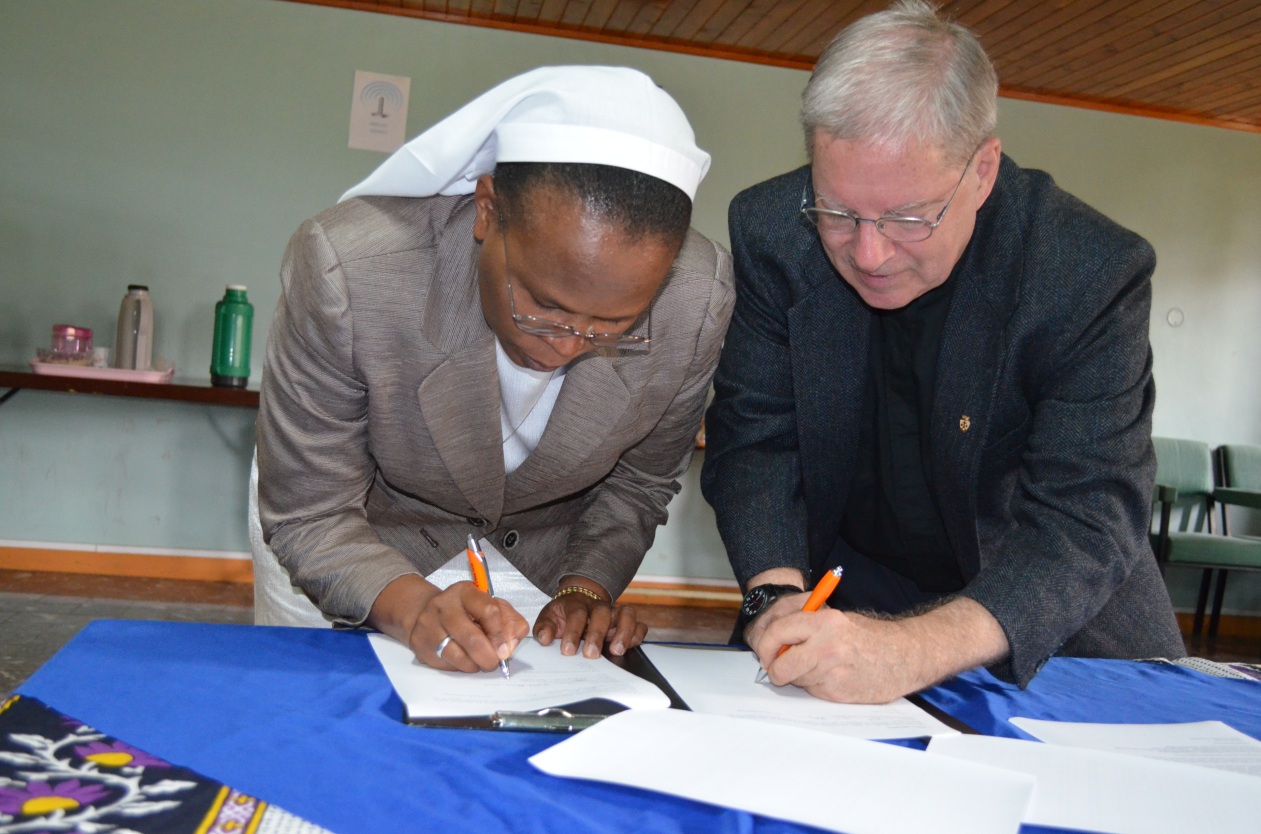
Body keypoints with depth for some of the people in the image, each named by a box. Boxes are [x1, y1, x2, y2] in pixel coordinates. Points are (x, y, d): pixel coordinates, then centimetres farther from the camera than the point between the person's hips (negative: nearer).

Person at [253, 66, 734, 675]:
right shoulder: (346, 273, -35)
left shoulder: (700, 304, -27)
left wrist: (586, 587, -22)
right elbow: (311, 518, -25)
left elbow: (639, 481, -8)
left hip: (544, 559, 2)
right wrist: (414, 607, -42)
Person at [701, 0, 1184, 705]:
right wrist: (776, 592, -30)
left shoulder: (1094, 273, -23)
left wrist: (915, 647, -44)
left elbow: (1087, 518, -27)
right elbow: (754, 439, -12)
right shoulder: (772, 231, -15)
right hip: (851, 579, 0)